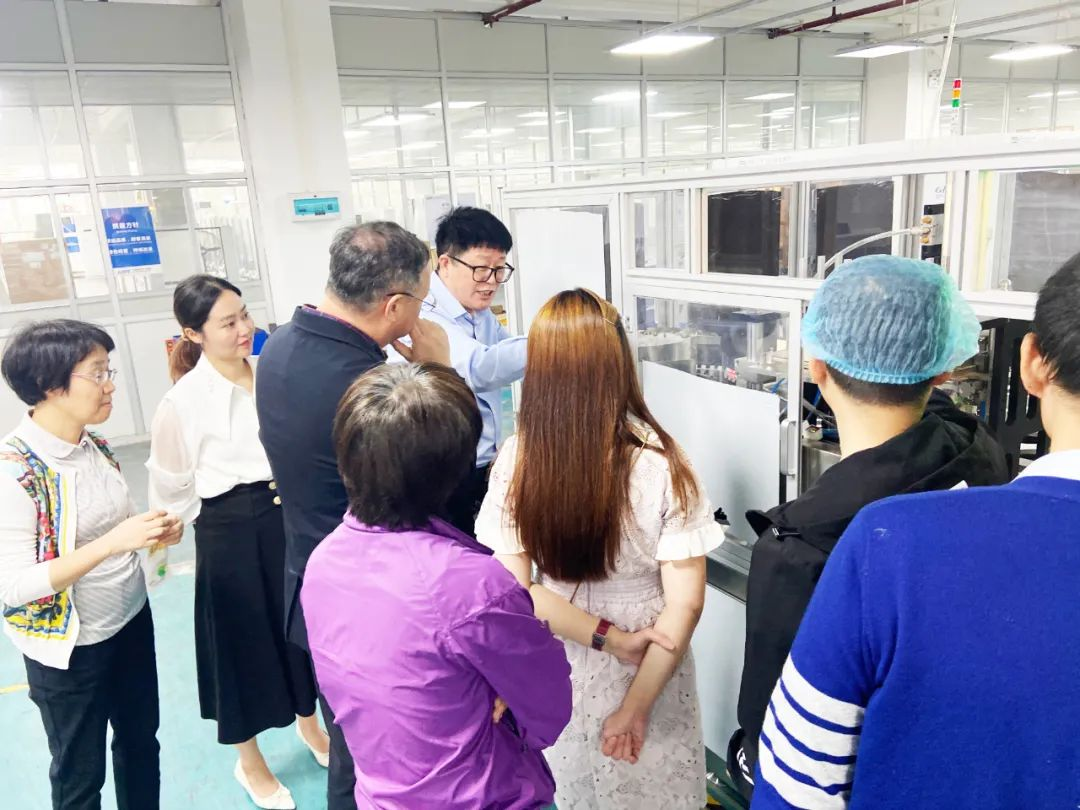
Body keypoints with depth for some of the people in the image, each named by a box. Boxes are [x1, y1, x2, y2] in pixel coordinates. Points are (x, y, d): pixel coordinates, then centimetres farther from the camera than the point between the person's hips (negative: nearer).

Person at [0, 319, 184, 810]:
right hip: (68, 649, -6)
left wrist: (151, 535, -9)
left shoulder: (95, 446, -4)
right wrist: (112, 543, -32)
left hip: (131, 620, 6)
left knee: (141, 739, 23)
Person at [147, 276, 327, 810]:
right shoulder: (184, 400, -15)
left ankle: (309, 724, 48)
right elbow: (170, 485, -4)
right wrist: (222, 520, -1)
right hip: (230, 530, -3)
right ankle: (249, 763, 38)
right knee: (242, 639, 13)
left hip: (290, 516, 4)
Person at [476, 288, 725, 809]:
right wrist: (635, 705, -13)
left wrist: (606, 638, -14)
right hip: (652, 666, -1)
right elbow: (685, 603, -21)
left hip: (561, 668, 2)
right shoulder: (660, 465, -24)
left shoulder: (515, 460, -19)